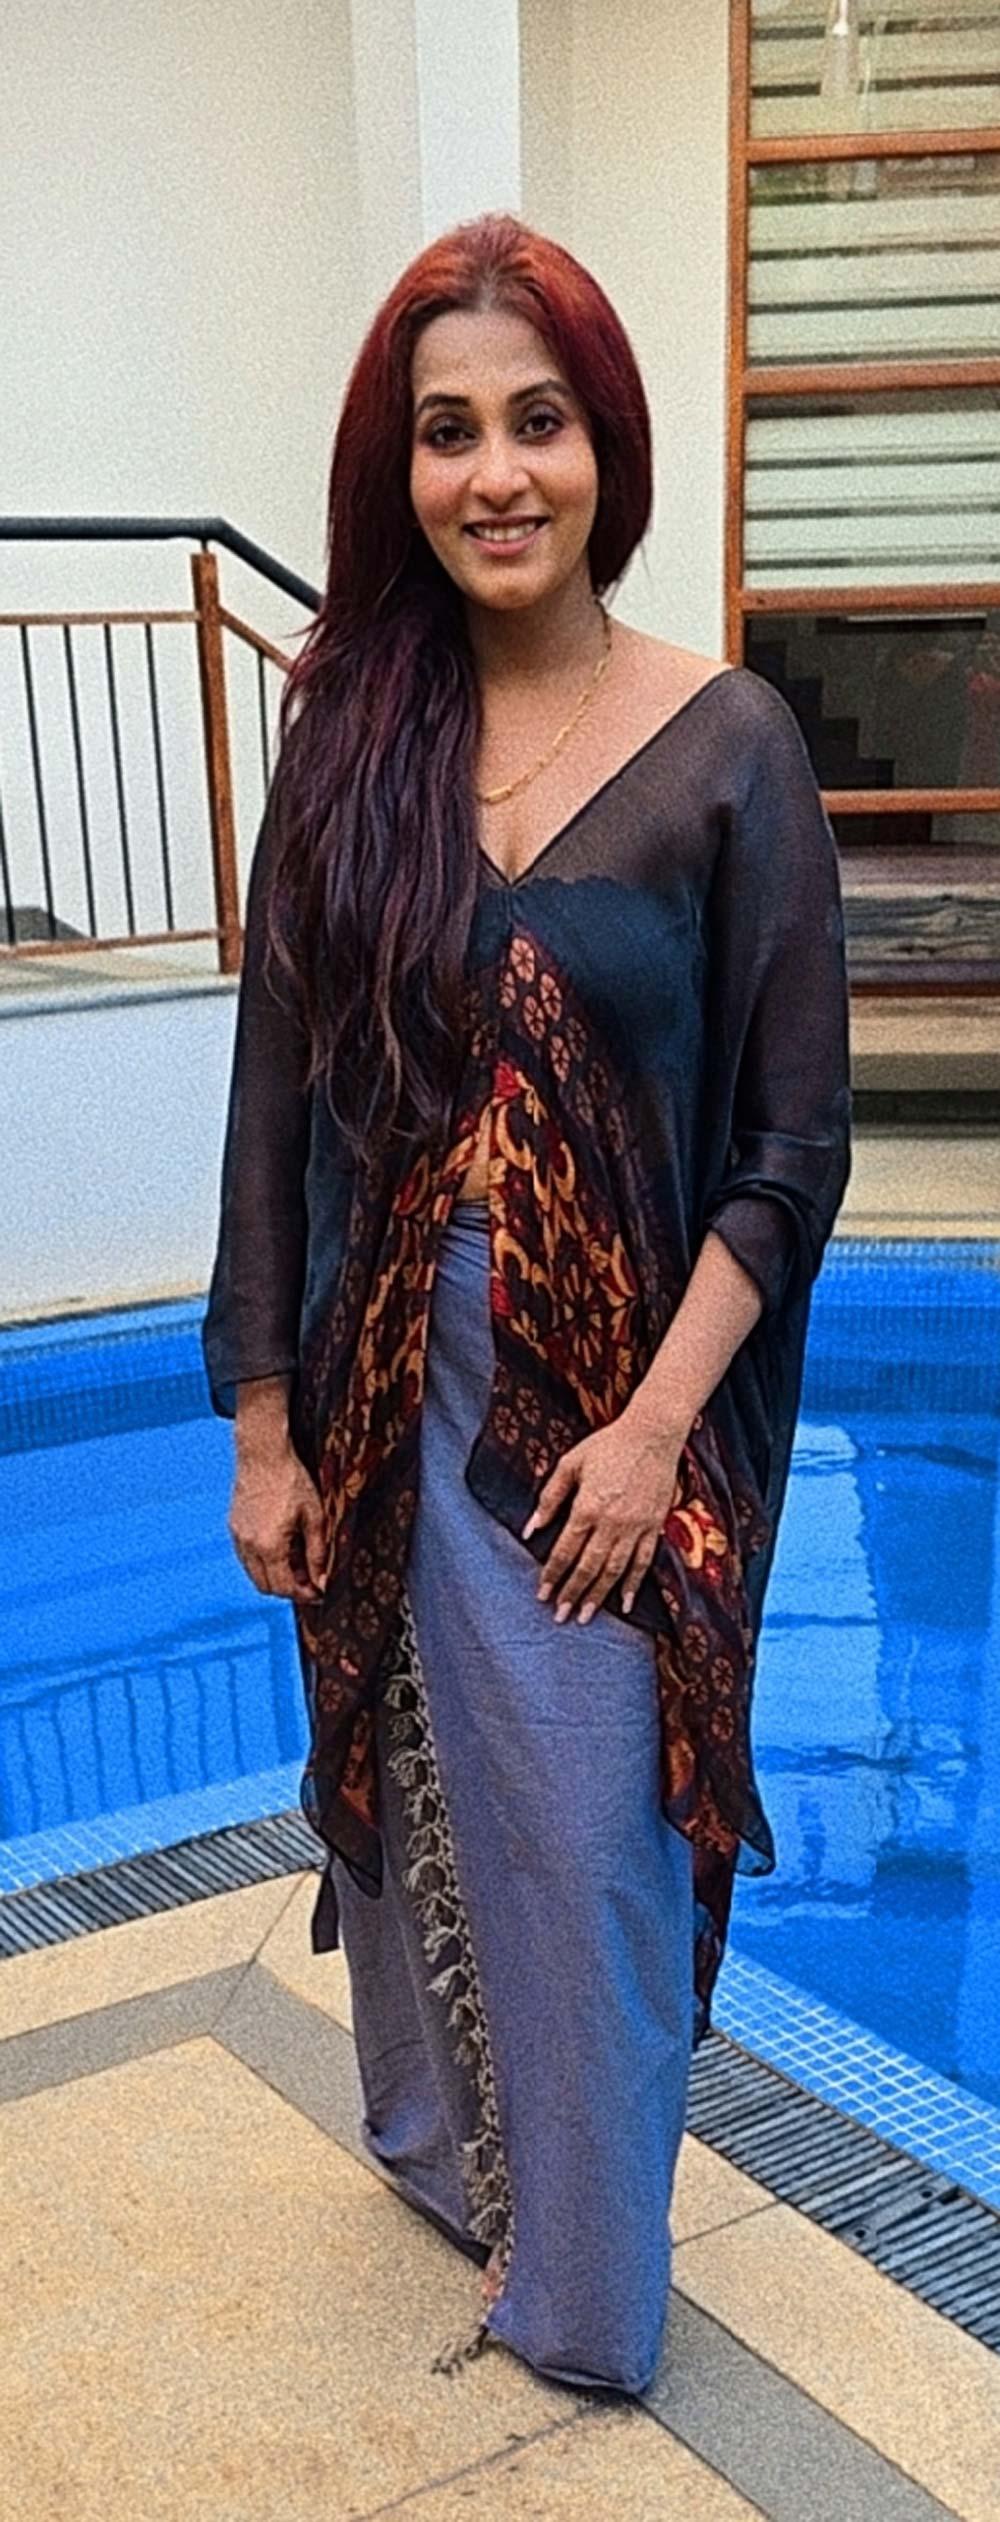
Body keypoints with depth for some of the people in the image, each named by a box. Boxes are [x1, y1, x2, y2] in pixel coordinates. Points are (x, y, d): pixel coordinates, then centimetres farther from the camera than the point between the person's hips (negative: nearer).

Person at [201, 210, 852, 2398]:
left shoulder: (726, 744, -9)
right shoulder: (351, 735, -1)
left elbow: (798, 1140, -7)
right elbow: (277, 1098, 1)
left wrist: (655, 1427, -13)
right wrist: (265, 1426, 0)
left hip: (618, 1417, -2)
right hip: (386, 1404, 3)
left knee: (592, 1846, 10)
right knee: (413, 1802, 19)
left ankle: (585, 2291, 34)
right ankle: (439, 2143, 47)